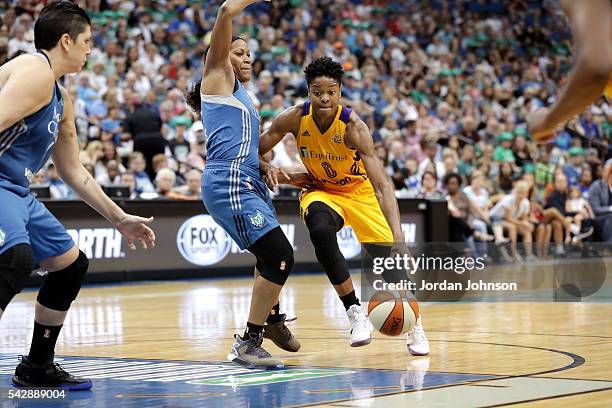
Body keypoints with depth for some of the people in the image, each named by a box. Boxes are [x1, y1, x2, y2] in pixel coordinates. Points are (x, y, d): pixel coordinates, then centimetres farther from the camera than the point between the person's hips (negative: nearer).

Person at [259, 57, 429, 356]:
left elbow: (382, 185, -36)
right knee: (321, 232, -33)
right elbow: (253, 153, -9)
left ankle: (413, 324, 19)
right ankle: (355, 312, -21)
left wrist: (398, 237, -48)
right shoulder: (294, 118, -22)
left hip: (358, 191, -1)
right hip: (320, 191, 1)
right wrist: (270, 171, -33)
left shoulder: (353, 127, -30)